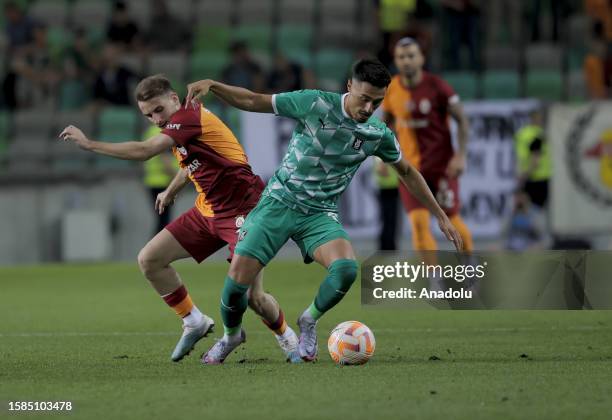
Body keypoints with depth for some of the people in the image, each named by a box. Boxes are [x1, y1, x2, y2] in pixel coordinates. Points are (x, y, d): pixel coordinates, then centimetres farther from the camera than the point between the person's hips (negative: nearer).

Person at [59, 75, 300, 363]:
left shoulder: (189, 116, -19)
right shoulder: (181, 123, 8)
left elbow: (143, 151, -27)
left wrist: (89, 144, -21)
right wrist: (171, 191, 41)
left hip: (241, 209, -9)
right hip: (208, 210, 9)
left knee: (252, 296, -15)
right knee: (149, 260, 2)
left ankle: (286, 337, 15)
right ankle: (194, 323, 16)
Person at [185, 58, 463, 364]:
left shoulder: (378, 134, -2)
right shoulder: (315, 104, -11)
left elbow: (407, 172, 15)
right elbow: (253, 102, -7)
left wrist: (440, 216, 16)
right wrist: (212, 85, -22)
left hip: (320, 215, 2)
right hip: (279, 202, -1)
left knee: (346, 269, -28)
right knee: (238, 276, -14)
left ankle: (309, 321, 3)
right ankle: (231, 335, 20)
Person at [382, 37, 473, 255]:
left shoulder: (437, 87, -12)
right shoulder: (391, 90, -1)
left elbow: (462, 120, -6)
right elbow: (386, 121, 17)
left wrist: (460, 155, -14)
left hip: (441, 164, -2)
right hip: (410, 166, 2)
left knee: (451, 220, 5)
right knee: (419, 222, -10)